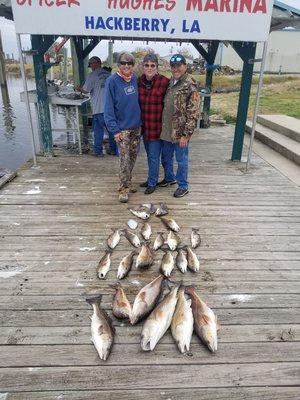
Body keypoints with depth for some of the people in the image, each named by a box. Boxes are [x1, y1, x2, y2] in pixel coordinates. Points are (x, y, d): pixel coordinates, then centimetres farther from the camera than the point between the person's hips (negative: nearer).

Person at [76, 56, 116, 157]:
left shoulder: (92, 75, -7)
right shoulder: (108, 74, 11)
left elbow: (86, 90, -6)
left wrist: (79, 89, 15)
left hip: (99, 108, -5)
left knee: (98, 129, 3)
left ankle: (98, 151, 6)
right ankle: (113, 149, 17)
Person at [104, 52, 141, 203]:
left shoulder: (135, 78, 5)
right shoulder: (112, 81, -12)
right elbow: (108, 107, -13)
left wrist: (141, 120, 10)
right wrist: (114, 129, -17)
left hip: (136, 126, 6)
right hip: (122, 128, -6)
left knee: (133, 156, 13)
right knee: (125, 159, -4)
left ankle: (127, 183, 29)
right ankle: (124, 188, 9)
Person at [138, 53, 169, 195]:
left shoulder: (164, 82, -14)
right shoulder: (140, 81, 2)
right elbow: (138, 103, 11)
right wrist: (140, 122, 9)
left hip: (157, 126, -5)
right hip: (144, 125, 5)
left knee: (153, 156, 3)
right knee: (149, 154, 18)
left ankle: (152, 183, 19)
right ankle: (152, 178, 35)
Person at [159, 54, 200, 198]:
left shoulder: (190, 86, -14)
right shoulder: (169, 82, 9)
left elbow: (193, 114, -16)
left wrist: (186, 134, -19)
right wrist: (162, 127, 15)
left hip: (180, 132, -7)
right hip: (166, 130, 7)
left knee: (181, 160, 7)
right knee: (165, 157, 20)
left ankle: (183, 186, 23)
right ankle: (169, 178, 42)